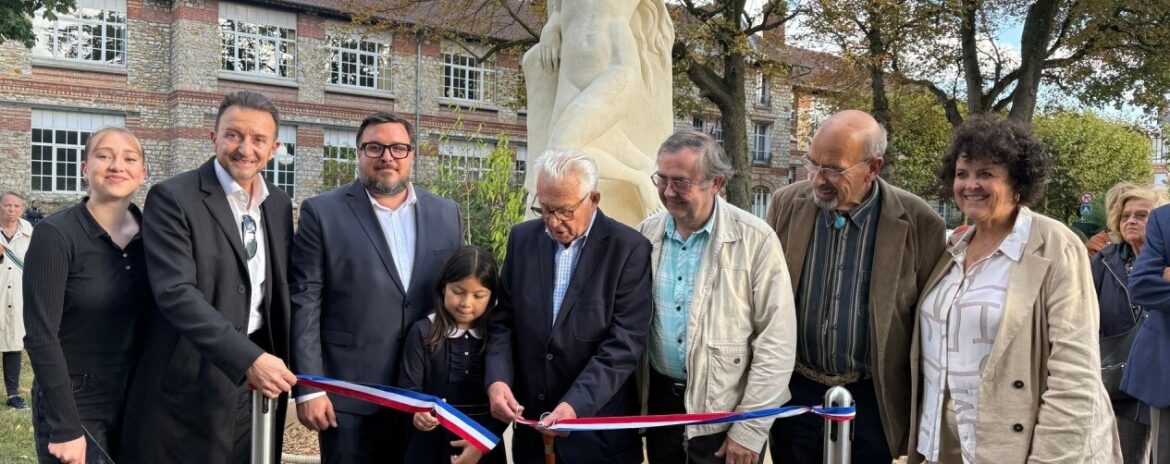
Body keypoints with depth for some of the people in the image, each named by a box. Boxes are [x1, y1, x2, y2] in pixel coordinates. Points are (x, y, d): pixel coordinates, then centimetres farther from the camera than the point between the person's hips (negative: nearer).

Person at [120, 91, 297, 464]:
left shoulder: (279, 204, 9)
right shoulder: (172, 198, -10)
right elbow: (176, 292, -21)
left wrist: (278, 364, 7)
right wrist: (248, 358, -28)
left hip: (259, 380, 5)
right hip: (188, 384, -5)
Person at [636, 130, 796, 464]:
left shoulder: (756, 240, -12)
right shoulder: (646, 234, 0)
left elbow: (776, 342, -12)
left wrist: (750, 430, -13)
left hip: (725, 412, -4)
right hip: (660, 400, 4)